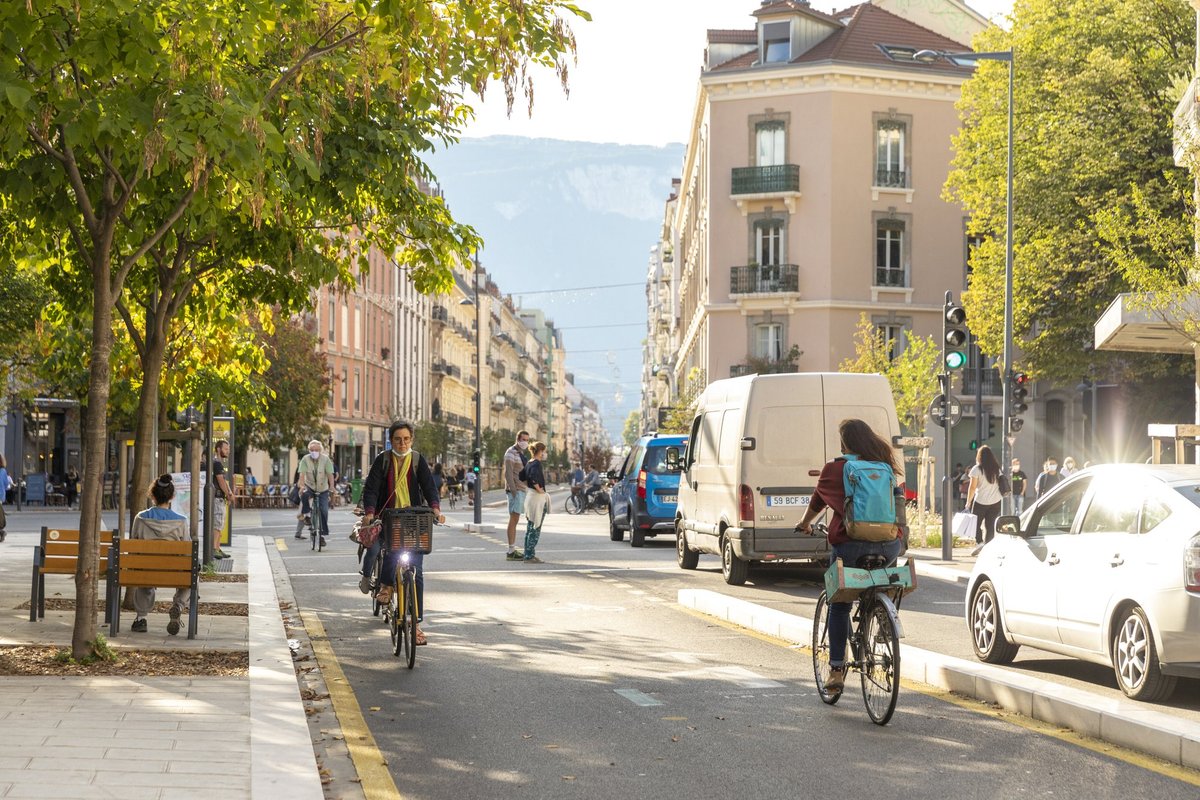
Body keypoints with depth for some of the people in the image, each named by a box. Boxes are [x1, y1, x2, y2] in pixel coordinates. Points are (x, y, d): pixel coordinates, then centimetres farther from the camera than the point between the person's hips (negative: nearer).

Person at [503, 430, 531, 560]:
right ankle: (511, 552, -13)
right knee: (513, 519, -11)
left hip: (521, 490, 10)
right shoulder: (511, 453, -9)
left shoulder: (521, 454, 20)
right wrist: (513, 490, -23)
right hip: (515, 490, -10)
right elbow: (508, 473, -17)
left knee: (514, 520, 10)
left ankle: (513, 550, 12)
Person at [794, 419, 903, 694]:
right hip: (889, 545, 3)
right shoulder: (885, 467, 11)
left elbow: (817, 502, 18)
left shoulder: (834, 469, 3)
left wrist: (805, 525, 37)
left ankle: (836, 670, 8)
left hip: (849, 545, -3)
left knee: (838, 606, 11)